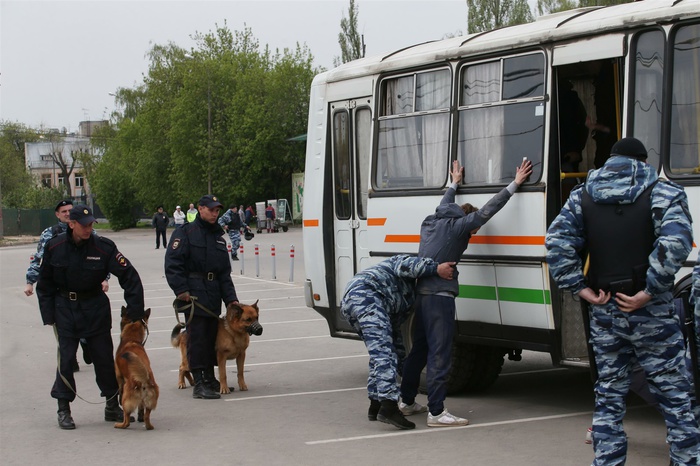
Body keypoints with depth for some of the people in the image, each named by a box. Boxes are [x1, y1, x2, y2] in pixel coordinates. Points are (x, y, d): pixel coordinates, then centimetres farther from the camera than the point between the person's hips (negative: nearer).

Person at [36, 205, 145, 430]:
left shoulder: (103, 247, -13)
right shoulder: (54, 247, -7)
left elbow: (129, 276, -12)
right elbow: (44, 284, 3)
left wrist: (134, 310, -16)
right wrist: (48, 314, -2)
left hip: (96, 308, 0)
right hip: (65, 308, 0)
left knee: (104, 356, 6)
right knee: (65, 358, -2)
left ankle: (112, 406, 19)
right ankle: (63, 409, 7)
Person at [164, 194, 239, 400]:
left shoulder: (218, 236, 18)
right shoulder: (185, 233, -4)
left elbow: (225, 272, 20)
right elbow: (172, 263, -12)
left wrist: (231, 298, 11)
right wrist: (181, 290, -19)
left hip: (214, 294, 7)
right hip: (194, 293, -7)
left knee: (212, 336, 12)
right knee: (197, 337, -9)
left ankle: (210, 379, 22)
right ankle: (199, 384, -9)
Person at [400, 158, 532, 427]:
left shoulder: (431, 223, 17)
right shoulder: (456, 226, -5)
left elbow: (443, 206, 38)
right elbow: (487, 210, -10)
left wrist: (454, 183, 55)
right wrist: (515, 184, -5)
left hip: (420, 294, 9)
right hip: (439, 296, -9)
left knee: (419, 349, 19)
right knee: (439, 353, -8)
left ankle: (406, 400, 30)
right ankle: (436, 412, -10)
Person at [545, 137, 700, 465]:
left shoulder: (582, 196, 8)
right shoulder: (663, 193, -3)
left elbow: (556, 240, -4)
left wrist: (579, 287, -4)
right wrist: (648, 292, -18)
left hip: (603, 312, 3)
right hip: (651, 314, -3)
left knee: (608, 396, 12)